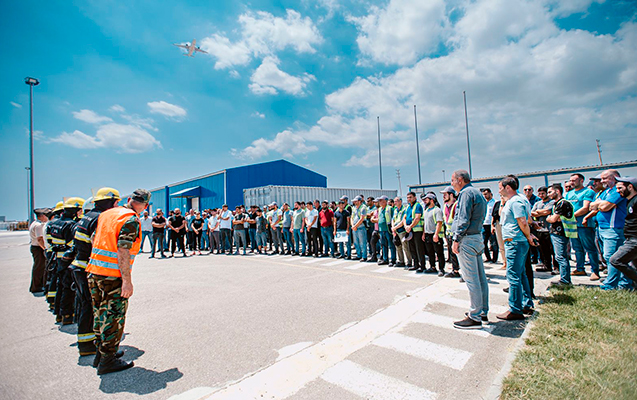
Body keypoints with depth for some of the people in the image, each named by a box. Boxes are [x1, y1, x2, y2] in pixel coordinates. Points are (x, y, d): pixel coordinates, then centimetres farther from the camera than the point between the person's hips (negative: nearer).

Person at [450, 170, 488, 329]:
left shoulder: (466, 193, -11)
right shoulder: (478, 193, 19)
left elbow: (464, 220, -19)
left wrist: (456, 239, -16)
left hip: (467, 239, -10)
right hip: (477, 237, 10)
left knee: (471, 279, -6)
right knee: (480, 277, 14)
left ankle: (474, 318, 1)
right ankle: (483, 312, 24)